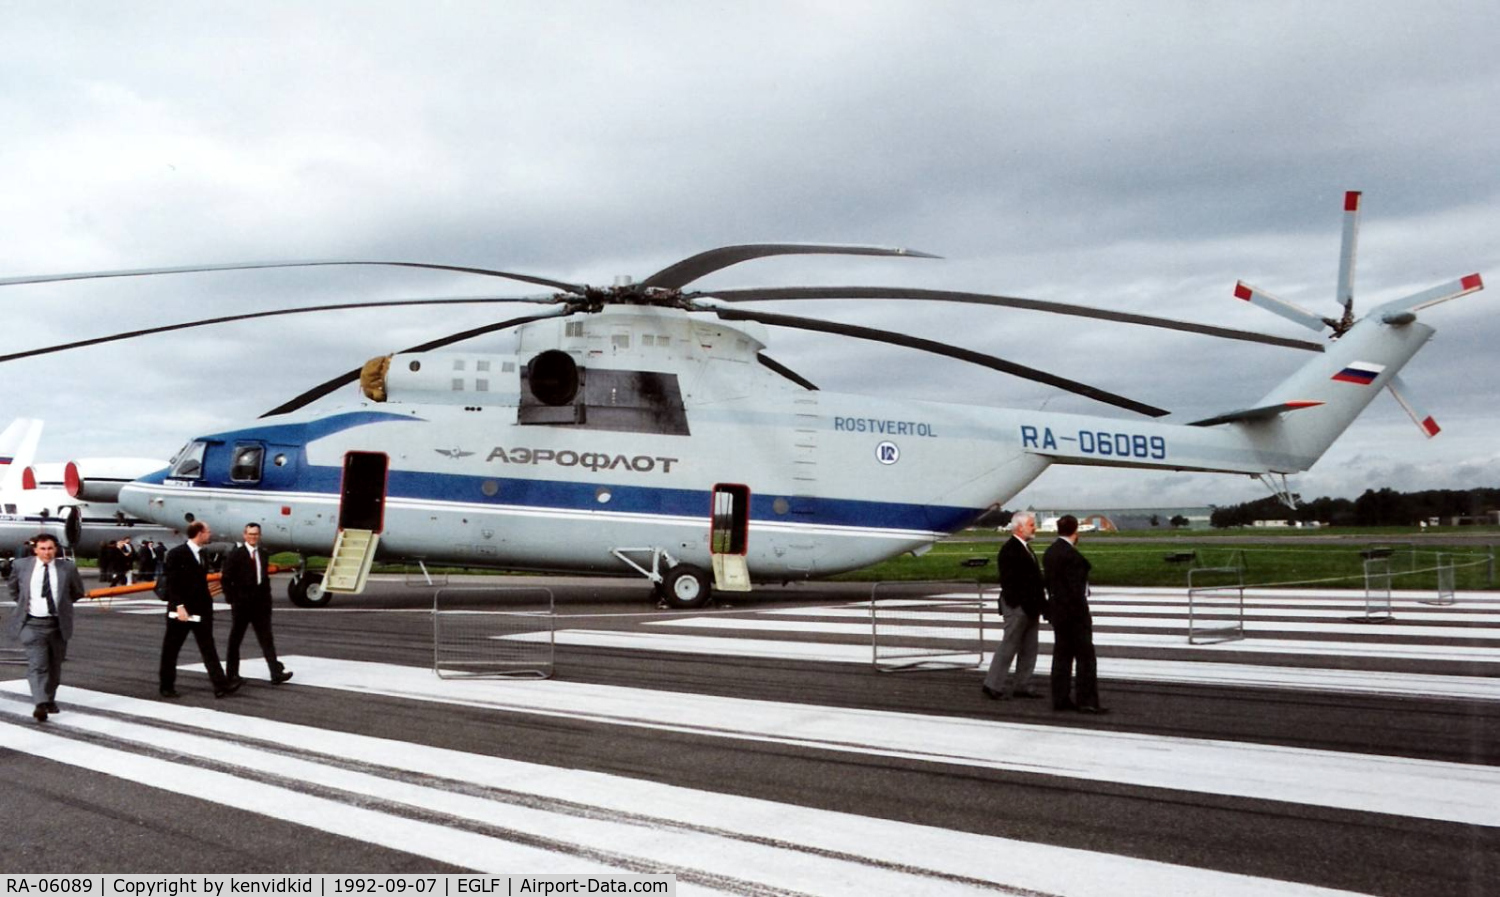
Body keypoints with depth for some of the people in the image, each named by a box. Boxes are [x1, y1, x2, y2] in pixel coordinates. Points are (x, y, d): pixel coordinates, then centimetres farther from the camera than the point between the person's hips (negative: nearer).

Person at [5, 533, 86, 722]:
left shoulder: (67, 567, -3)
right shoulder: (22, 565, 0)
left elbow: (78, 592, 13)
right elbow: (12, 587, 20)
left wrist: (62, 605, 9)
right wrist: (23, 603, 13)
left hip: (58, 625, 2)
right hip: (32, 624, -1)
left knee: (54, 666, 13)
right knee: (37, 665, -13)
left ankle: (50, 699, 30)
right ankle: (41, 704, -21)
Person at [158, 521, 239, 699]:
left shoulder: (201, 554, 12)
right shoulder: (176, 554, -10)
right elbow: (171, 583, -15)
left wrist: (208, 606, 15)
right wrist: (179, 606, -22)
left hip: (201, 611, 6)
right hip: (181, 611, -6)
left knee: (208, 648, -1)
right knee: (171, 650, 7)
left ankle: (221, 685, -8)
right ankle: (167, 686, 19)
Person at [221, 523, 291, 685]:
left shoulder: (262, 554, 10)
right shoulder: (236, 555, -5)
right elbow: (226, 579, -5)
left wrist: (266, 596, 9)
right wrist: (231, 599, -9)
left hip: (261, 604, 4)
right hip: (242, 603, -4)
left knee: (266, 638, -2)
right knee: (235, 639, 9)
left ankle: (277, 673, -9)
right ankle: (232, 673, 21)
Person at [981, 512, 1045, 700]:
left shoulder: (1025, 547, 15)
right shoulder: (1009, 549, -15)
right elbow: (1008, 581, -20)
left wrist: (1039, 604, 15)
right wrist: (1020, 605, -22)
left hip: (1030, 607, 10)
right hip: (1018, 606, -10)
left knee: (1029, 649, 11)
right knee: (1008, 647, -3)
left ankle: (1022, 686, 17)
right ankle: (992, 685, 5)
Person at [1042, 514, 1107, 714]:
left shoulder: (1049, 552, 10)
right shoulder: (1070, 554, -18)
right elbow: (1075, 587, -19)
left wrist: (1053, 608, 15)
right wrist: (1082, 614, -15)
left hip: (1057, 609, 9)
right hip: (1073, 610, -9)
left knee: (1062, 655, 11)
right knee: (1086, 657, -3)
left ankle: (1060, 699, 13)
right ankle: (1087, 701, -3)